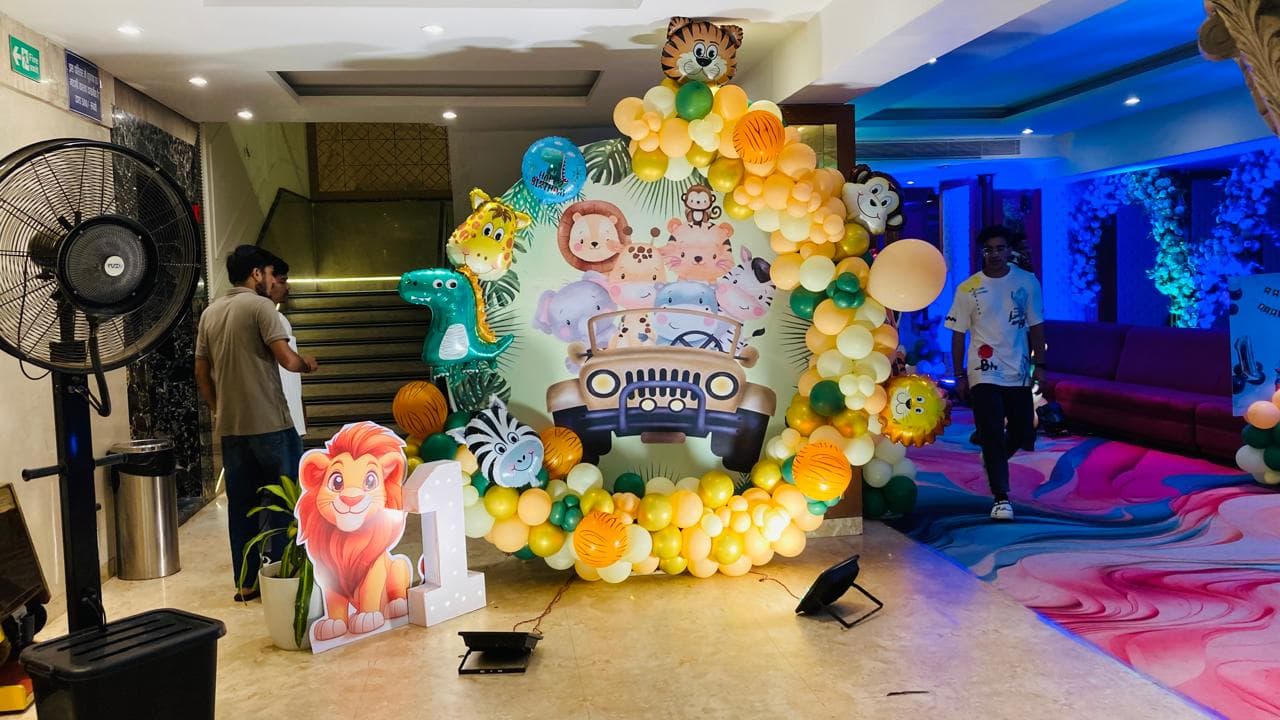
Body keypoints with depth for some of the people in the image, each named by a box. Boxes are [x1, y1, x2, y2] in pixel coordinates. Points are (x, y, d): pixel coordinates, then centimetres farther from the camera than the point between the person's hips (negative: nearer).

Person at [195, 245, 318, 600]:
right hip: (270, 424, -7)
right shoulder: (260, 306, -9)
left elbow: (201, 373, 16)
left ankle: (245, 583, 16)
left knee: (240, 504, 11)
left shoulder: (210, 313, 13)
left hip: (230, 426, 7)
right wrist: (308, 363, 2)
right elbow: (287, 360, -18)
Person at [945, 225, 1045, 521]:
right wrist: (960, 377, 0)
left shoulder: (1027, 282, 1)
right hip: (984, 374, -2)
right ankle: (1001, 498, 1)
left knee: (1023, 435, 9)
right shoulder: (968, 289, -3)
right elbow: (958, 335, 1)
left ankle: (994, 460, 41)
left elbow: (1036, 326, 6)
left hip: (1019, 373, 3)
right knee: (992, 435, -7)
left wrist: (1039, 365, 2)